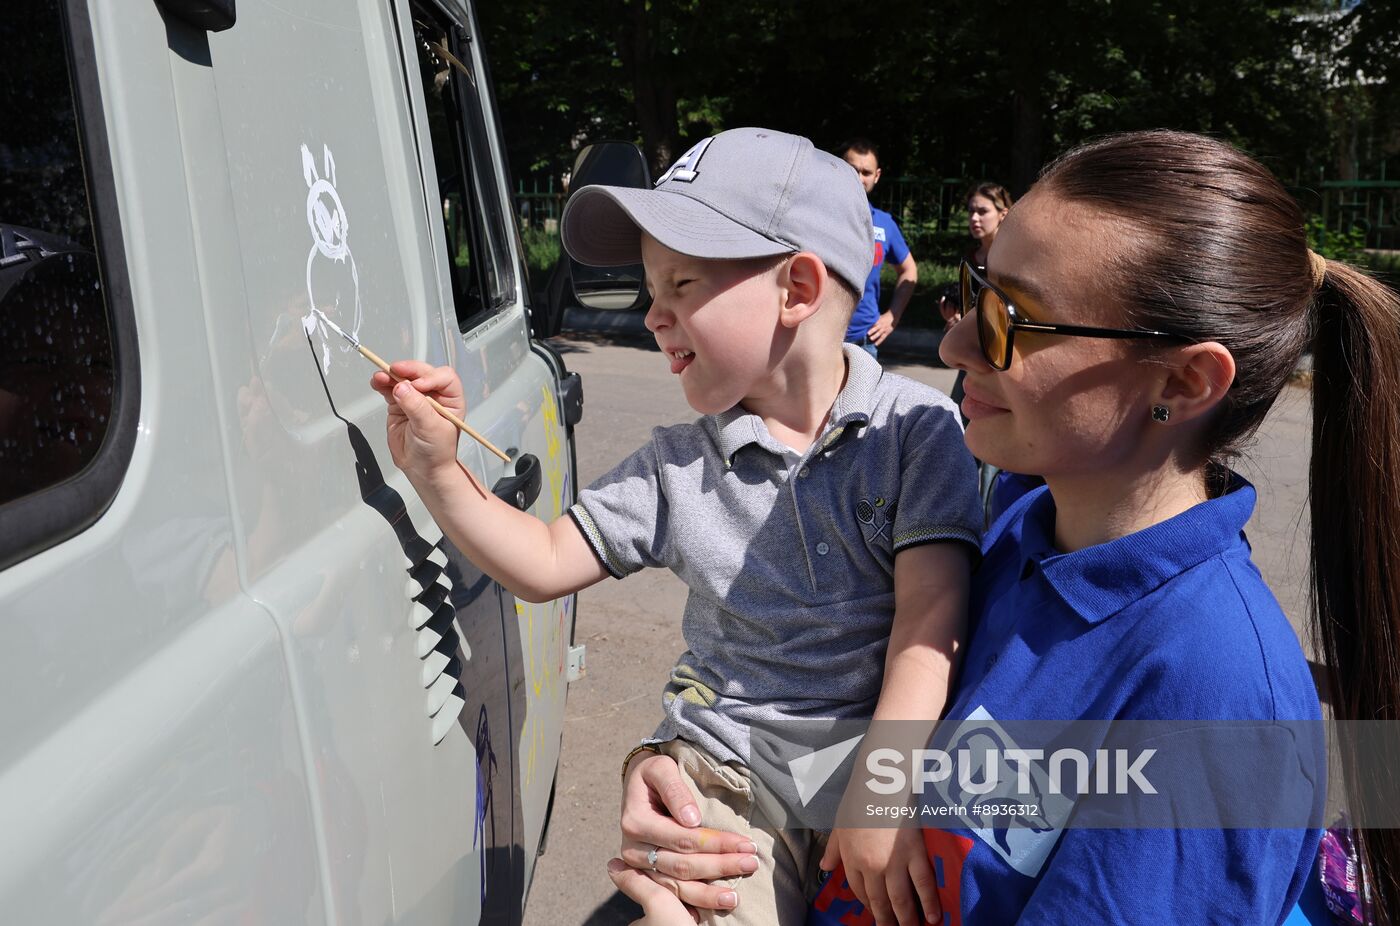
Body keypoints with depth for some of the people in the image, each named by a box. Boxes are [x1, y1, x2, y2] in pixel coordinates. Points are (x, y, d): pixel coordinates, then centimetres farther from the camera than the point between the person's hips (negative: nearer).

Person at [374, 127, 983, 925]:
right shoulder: (679, 466, 3)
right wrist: (437, 472, -7)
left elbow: (929, 616, -13)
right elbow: (545, 565, 6)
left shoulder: (916, 429, -7)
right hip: (726, 774, 1)